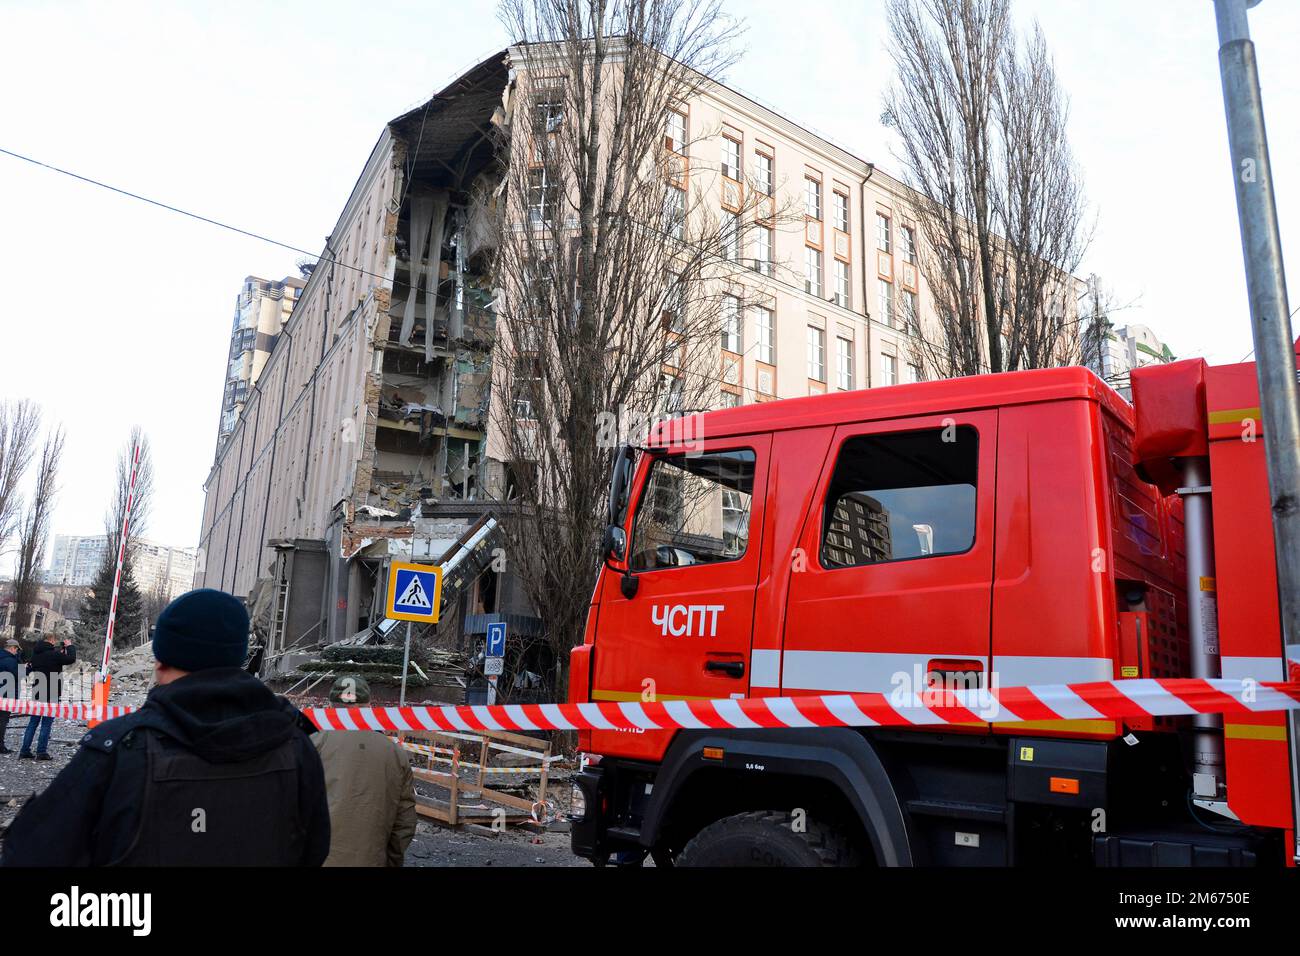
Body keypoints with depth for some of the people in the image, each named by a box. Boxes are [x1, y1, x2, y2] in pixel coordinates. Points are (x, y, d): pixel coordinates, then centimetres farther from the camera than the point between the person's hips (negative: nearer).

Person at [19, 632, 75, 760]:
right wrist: (69, 646, 0)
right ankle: (41, 752, 1)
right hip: (51, 694, -7)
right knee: (46, 723, 0)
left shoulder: (36, 653, 7)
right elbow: (71, 658, -13)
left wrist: (60, 651, 10)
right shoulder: (53, 654, -17)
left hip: (37, 693, 7)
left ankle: (24, 751, 12)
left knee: (33, 722, 12)